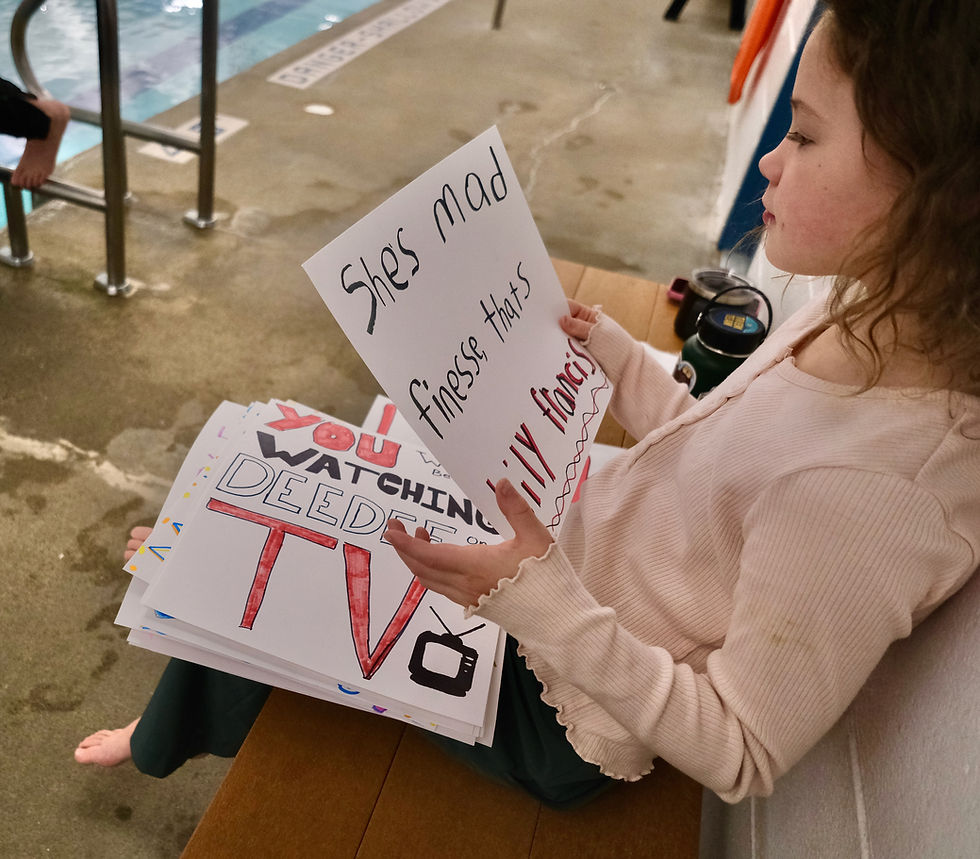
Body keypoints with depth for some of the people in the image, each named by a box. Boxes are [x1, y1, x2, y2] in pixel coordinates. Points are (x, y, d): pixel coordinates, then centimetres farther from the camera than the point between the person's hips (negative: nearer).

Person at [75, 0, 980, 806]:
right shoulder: (859, 315, -10)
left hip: (557, 722, -7)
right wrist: (614, 354, 1)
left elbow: (742, 760, -25)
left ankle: (174, 734, 47)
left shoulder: (863, 491, -36)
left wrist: (544, 604, -35)